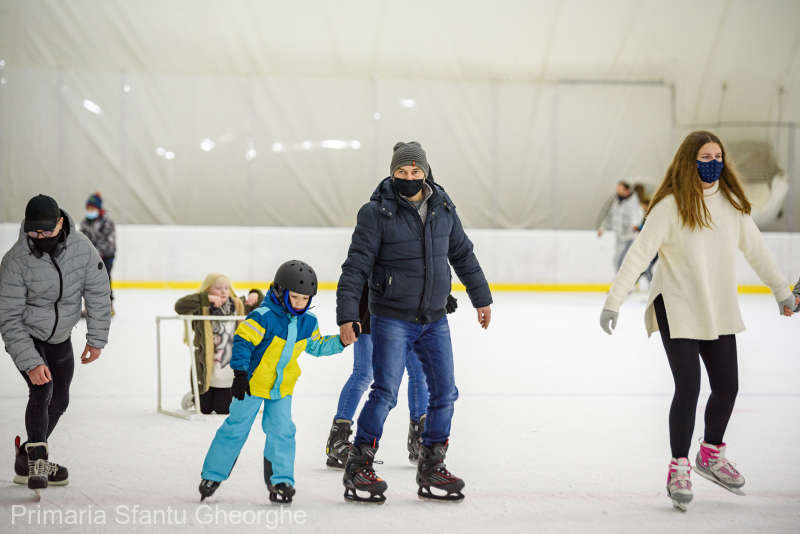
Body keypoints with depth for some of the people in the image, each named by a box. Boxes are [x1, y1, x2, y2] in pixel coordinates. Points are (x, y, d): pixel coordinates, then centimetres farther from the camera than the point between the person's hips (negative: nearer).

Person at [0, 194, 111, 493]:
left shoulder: (81, 248, -19)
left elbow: (98, 294, -7)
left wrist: (96, 340, -7)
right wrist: (31, 363, -30)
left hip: (59, 337, 5)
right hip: (24, 335, -5)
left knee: (59, 400, 11)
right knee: (42, 389, -22)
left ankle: (27, 460, 29)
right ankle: (37, 459, -11)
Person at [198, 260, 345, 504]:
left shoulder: (308, 322, 1)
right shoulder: (264, 317, -21)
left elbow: (316, 346, 18)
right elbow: (242, 340, -21)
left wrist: (340, 342, 5)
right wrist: (240, 372, -26)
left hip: (282, 386, 5)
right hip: (252, 382, -5)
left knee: (282, 431, -4)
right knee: (236, 428, 1)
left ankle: (281, 480, 7)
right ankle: (212, 474, 14)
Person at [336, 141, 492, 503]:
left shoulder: (443, 209, 4)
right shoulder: (376, 213, -11)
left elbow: (463, 255, 17)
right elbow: (356, 266, -11)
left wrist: (481, 297, 22)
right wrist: (347, 315, -17)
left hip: (434, 320, 6)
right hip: (392, 320, -5)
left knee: (444, 392, 7)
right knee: (385, 393, -11)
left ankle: (431, 470, 20)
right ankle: (358, 469, 2)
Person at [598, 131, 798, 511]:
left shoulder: (731, 203, 2)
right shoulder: (671, 206, -14)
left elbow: (755, 249, 12)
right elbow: (639, 254, -17)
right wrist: (613, 302, -21)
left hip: (718, 310, 6)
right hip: (677, 309, -6)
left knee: (727, 386, 10)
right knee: (688, 387, -10)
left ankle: (711, 454, 34)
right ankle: (679, 468, 7)